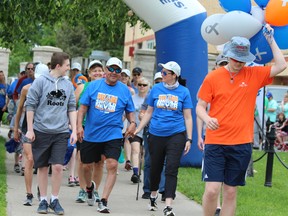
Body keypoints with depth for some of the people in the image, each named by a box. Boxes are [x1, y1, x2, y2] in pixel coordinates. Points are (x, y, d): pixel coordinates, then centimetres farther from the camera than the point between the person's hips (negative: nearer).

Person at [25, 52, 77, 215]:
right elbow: (30, 105, -1)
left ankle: (55, 199, 6)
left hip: (61, 132, 2)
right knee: (43, 167, 5)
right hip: (41, 131, -2)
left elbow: (72, 108, 13)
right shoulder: (41, 82, -3)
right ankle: (43, 200, 16)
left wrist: (74, 130, 5)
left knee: (58, 166, -7)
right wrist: (30, 129, -4)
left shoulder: (68, 85, 9)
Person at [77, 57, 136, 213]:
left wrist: (132, 123, -7)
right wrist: (79, 126, -9)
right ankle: (89, 187, 45)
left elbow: (129, 111, 13)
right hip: (91, 134, 1)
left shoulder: (124, 90, 4)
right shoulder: (94, 86, 1)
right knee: (86, 166, 12)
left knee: (112, 165, -16)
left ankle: (103, 202, -12)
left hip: (113, 135, -1)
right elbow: (83, 107, 1)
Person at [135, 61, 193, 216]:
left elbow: (187, 117, 3)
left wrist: (189, 139, -2)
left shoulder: (183, 92, 0)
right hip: (156, 135, 2)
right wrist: (137, 129, 6)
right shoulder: (156, 89, 5)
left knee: (171, 170, -8)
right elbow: (149, 112, 13)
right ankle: (153, 196, 37)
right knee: (156, 167, 14)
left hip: (176, 135, -2)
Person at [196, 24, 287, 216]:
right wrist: (207, 119, -19)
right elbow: (200, 106, 2)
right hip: (215, 143, -2)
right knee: (212, 190, -10)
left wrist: (271, 40, -3)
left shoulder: (254, 75, 4)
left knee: (231, 192, 7)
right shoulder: (213, 77, -1)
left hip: (241, 144, 2)